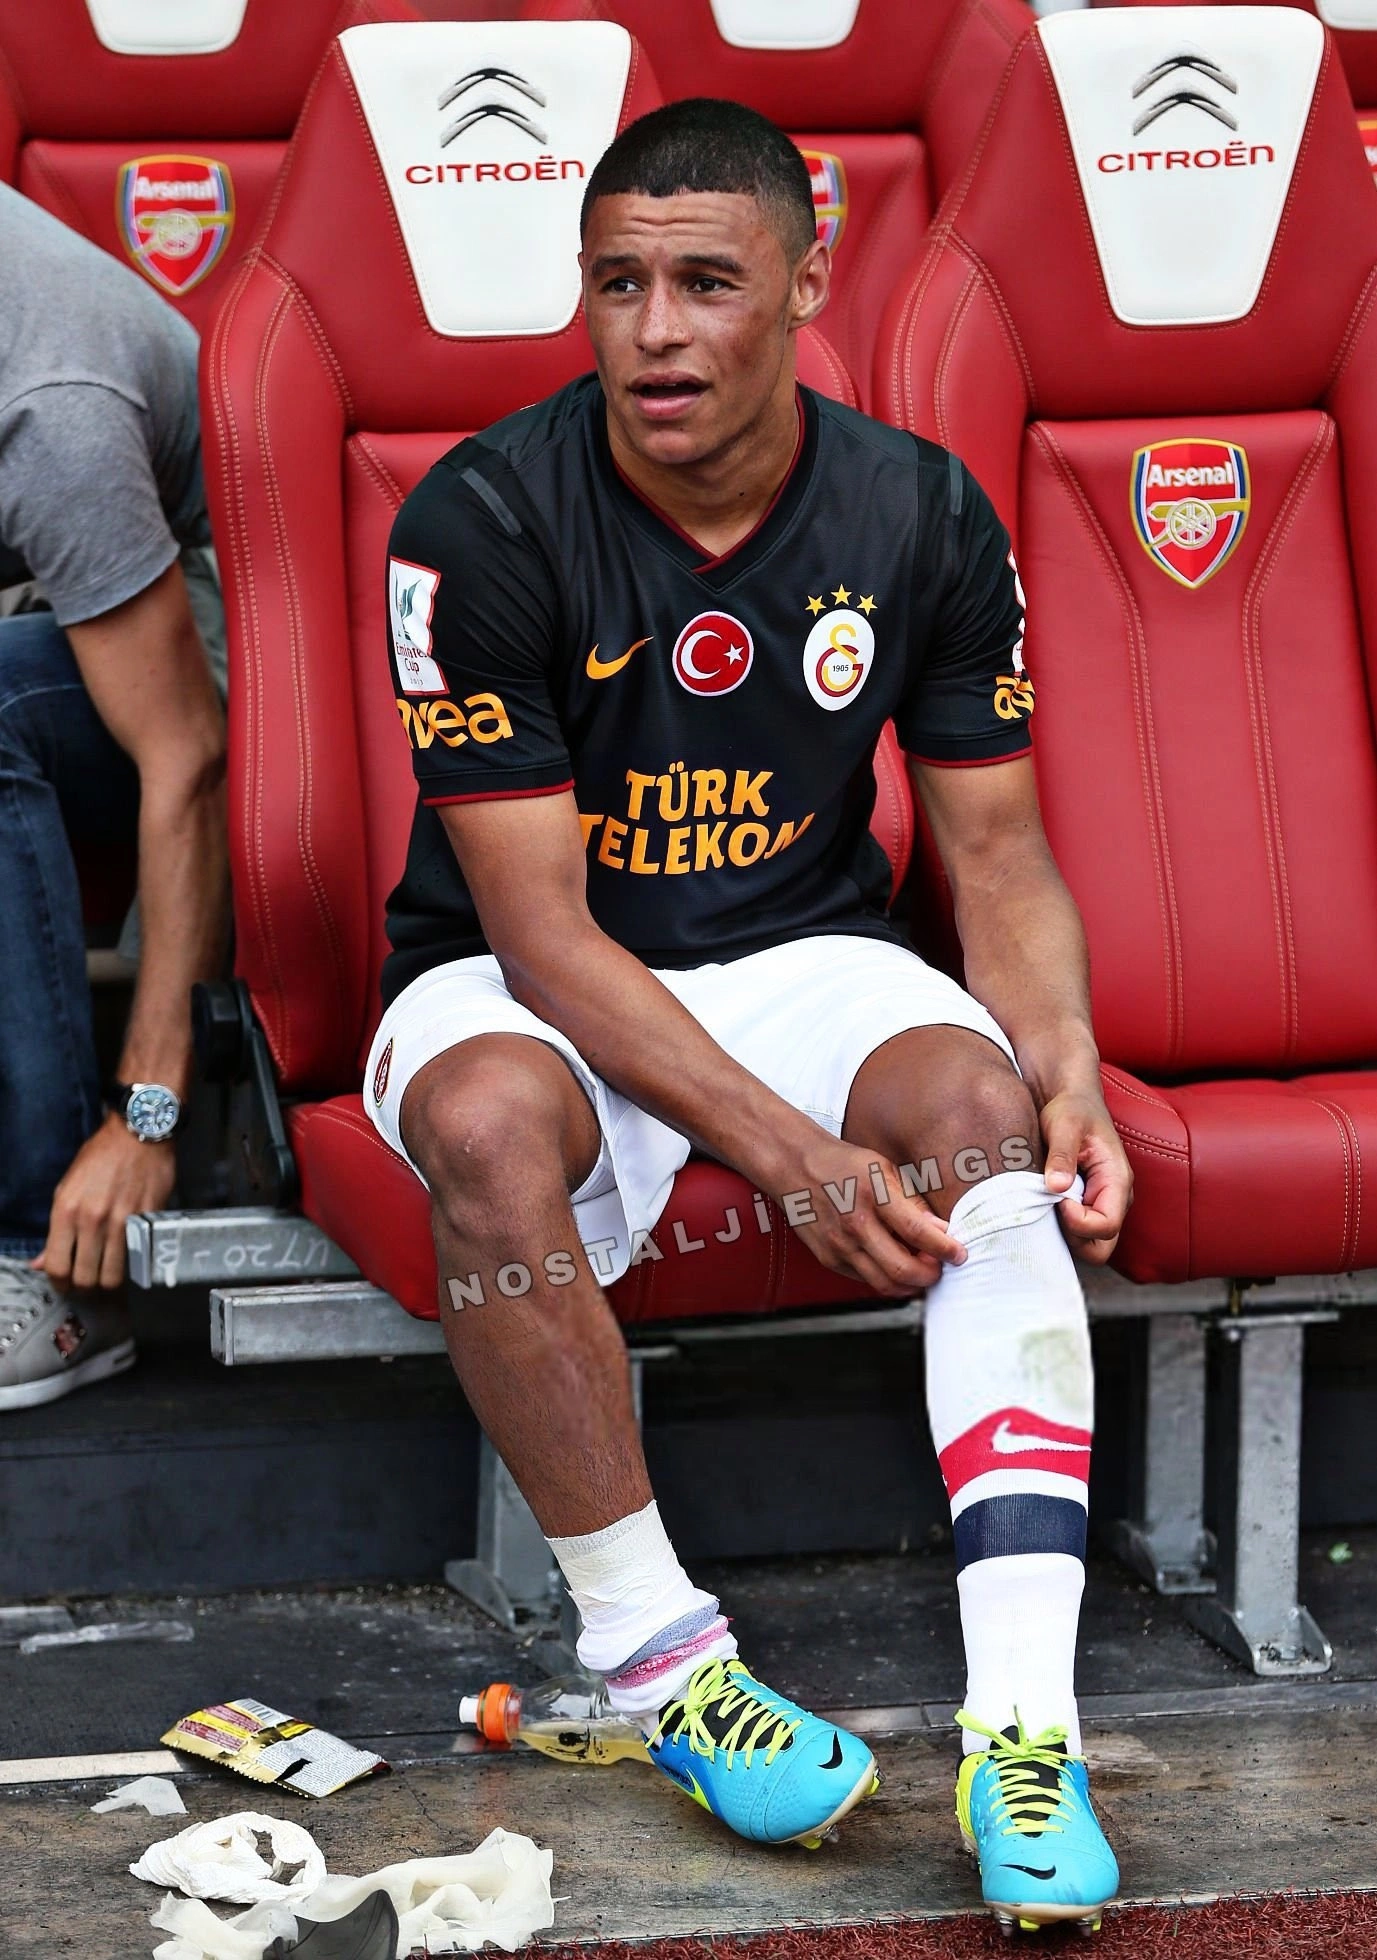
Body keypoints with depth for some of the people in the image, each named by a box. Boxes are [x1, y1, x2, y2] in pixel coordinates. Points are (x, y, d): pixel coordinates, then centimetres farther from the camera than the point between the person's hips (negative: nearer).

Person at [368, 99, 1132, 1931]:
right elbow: (544, 935, -20)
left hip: (804, 952, 3)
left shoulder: (924, 514, -6)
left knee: (983, 1106, -30)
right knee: (489, 1123, -38)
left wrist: (1071, 1077, -20)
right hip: (522, 986, -2)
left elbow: (996, 846, 1)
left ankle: (1023, 1722, -36)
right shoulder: (482, 526, -18)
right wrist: (790, 1159, -30)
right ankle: (661, 1660, -24)